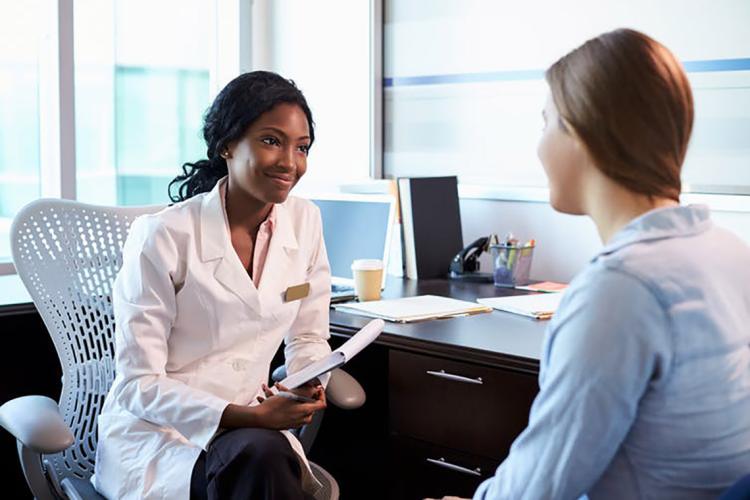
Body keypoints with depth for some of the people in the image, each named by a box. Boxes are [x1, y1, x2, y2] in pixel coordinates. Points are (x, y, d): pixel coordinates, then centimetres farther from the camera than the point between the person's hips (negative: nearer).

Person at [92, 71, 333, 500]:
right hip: (155, 437, -4)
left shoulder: (305, 222, 2)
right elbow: (138, 385, -12)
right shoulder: (162, 237, -13)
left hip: (253, 427, 4)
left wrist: (309, 384, -11)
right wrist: (249, 416, -24)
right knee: (259, 454, -34)